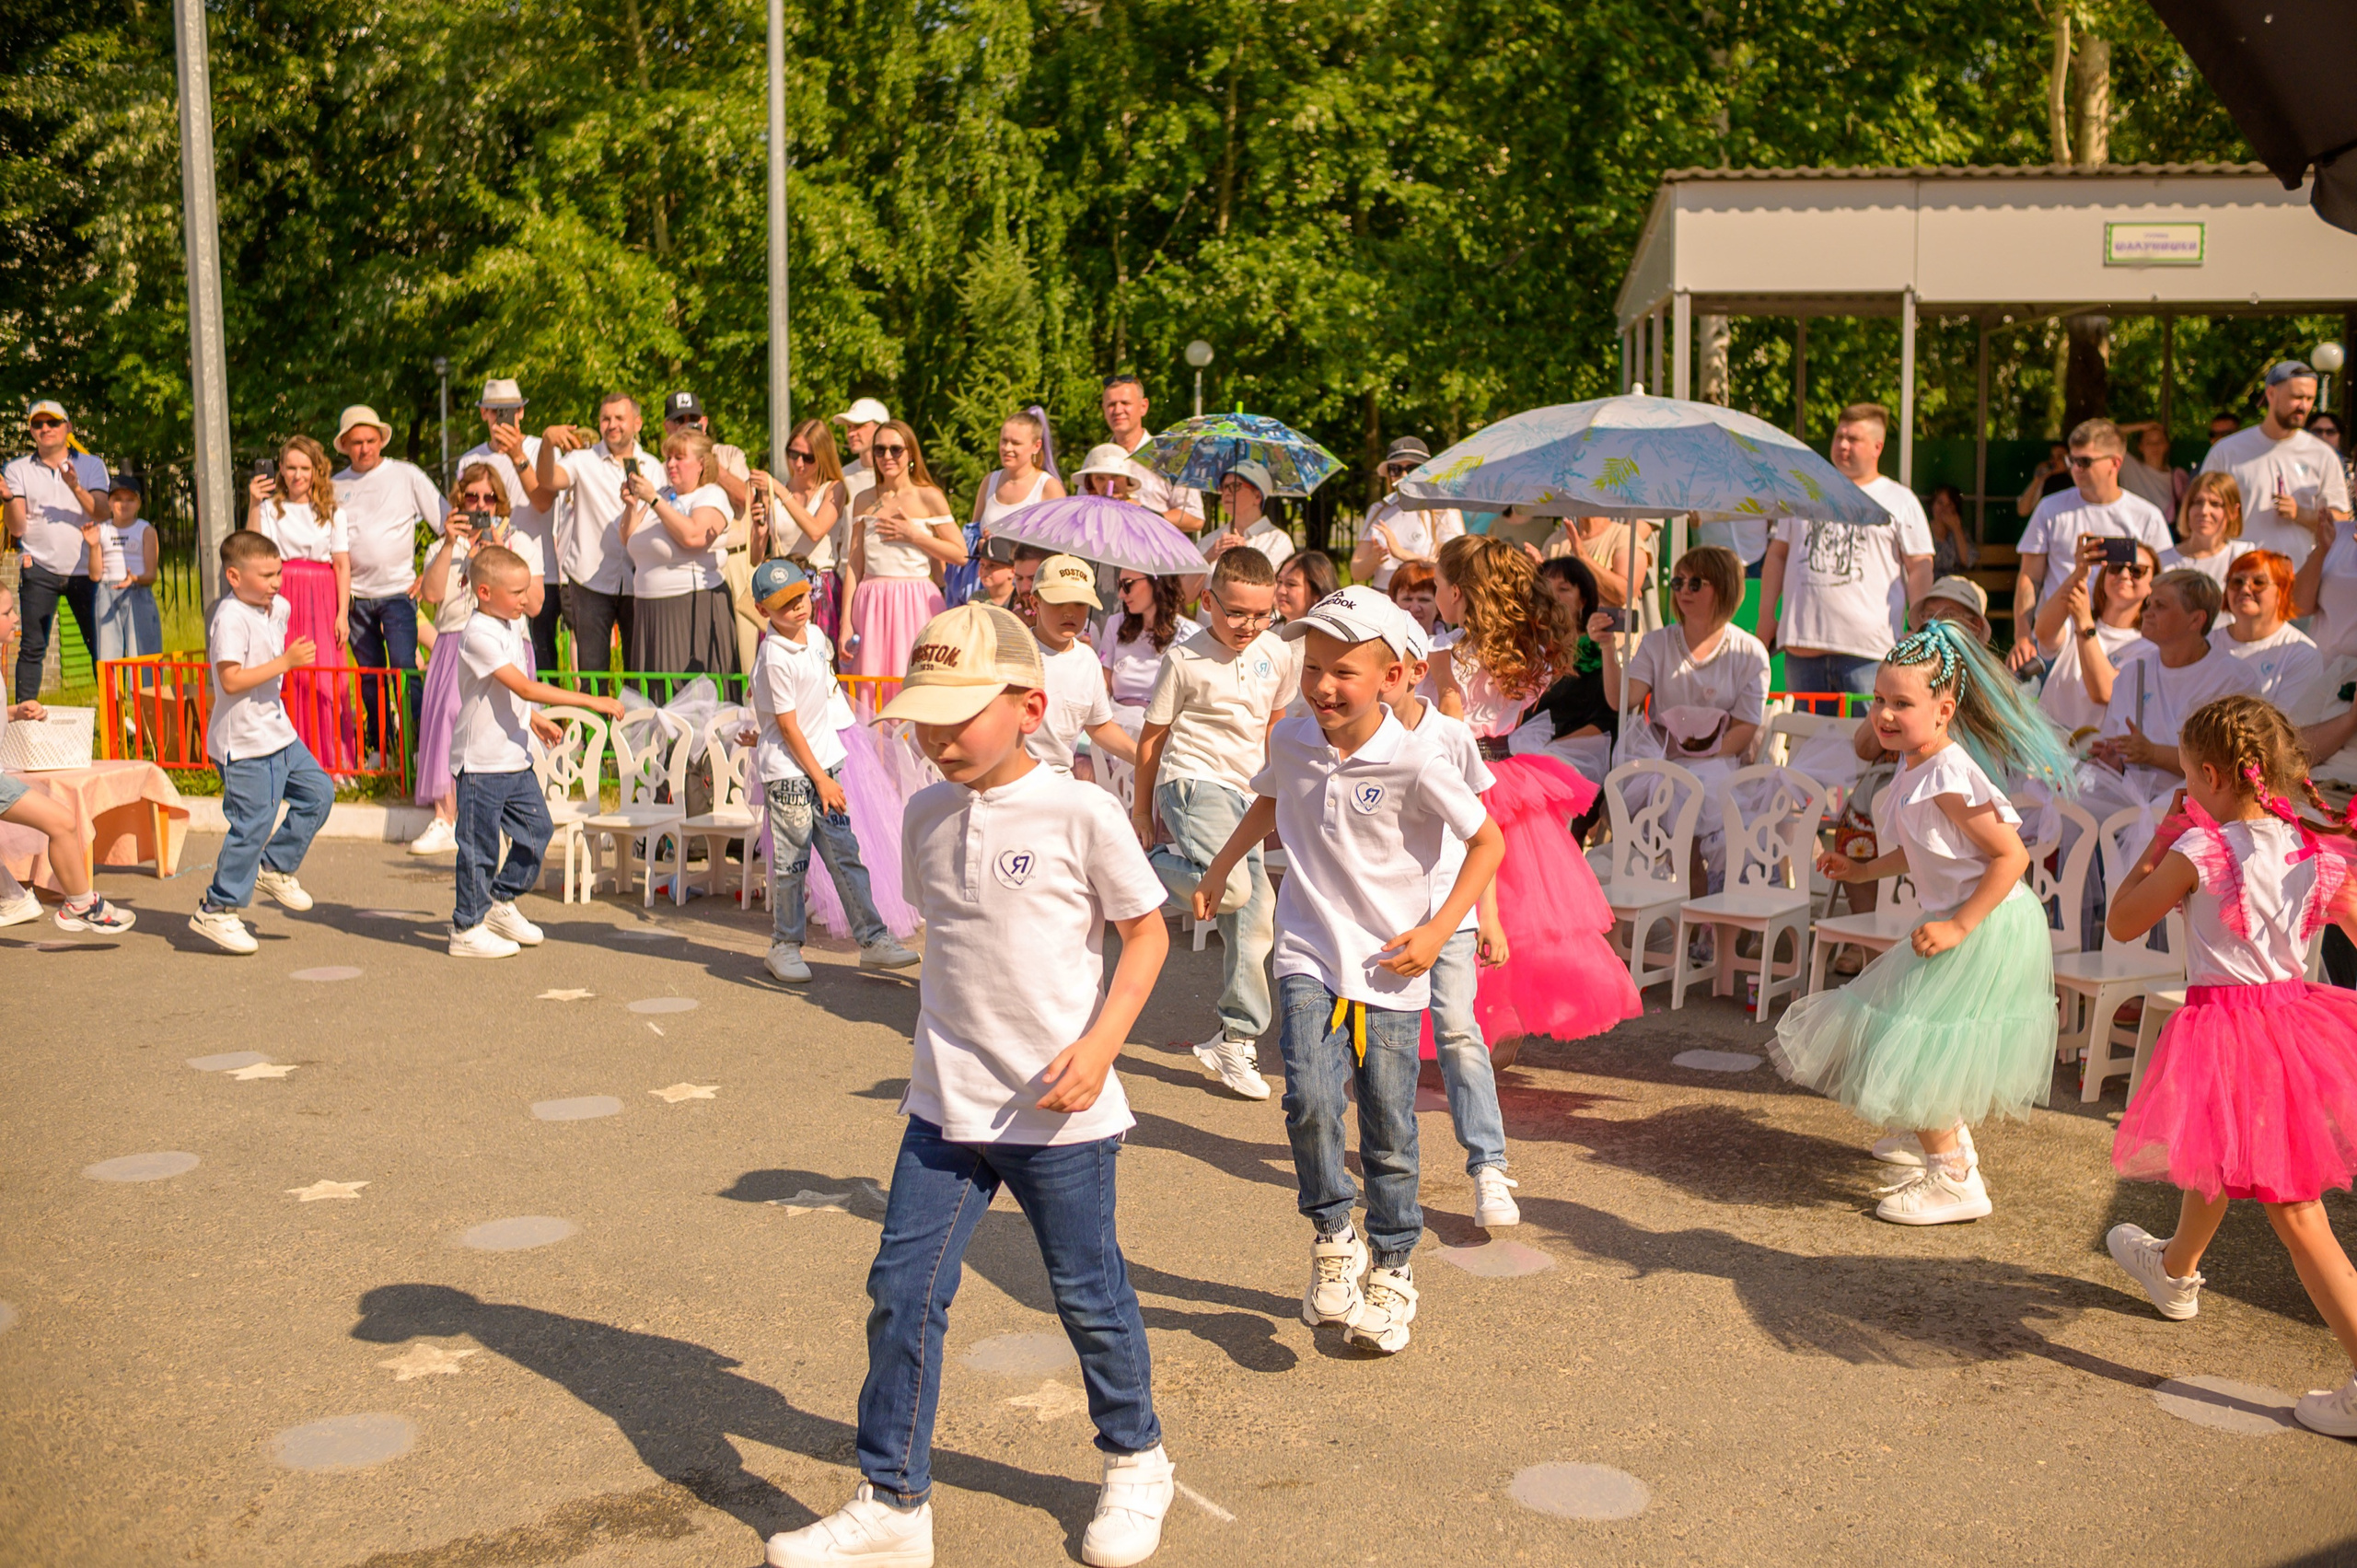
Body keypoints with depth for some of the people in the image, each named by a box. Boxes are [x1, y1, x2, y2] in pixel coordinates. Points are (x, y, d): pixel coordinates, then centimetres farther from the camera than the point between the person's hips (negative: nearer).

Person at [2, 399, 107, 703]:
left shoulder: (91, 465, 8)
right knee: (32, 648, -2)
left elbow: (101, 513, -7)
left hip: (85, 569, 0)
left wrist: (76, 487, -23)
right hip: (39, 568, 0)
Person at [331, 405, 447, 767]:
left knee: (404, 669, -13)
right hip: (355, 594, 3)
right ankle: (378, 748, 18)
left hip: (397, 591, -3)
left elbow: (447, 523, 0)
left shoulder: (407, 476, 0)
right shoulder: (336, 486, 9)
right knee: (370, 677, 9)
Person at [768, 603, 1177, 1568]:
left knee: (1088, 1294, 11)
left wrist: (1100, 1043, -16)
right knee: (902, 1291, 3)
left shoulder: (1080, 814, -13)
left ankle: (1135, 1463, 35)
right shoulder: (926, 815, 3)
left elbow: (1146, 931, -6)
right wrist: (944, 1053, 15)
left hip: (1060, 1112, -4)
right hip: (945, 1107, 5)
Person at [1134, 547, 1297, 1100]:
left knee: (1255, 916, 3)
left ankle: (1235, 1041, 14)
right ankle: (1146, 866, -1)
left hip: (1244, 792, 6)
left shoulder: (1277, 655, 6)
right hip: (1193, 781, -6)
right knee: (1230, 887, -29)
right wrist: (1142, 811, 2)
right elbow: (1151, 738, -2)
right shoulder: (1185, 660, -9)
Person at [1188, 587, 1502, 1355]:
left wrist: (1438, 930, -9)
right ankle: (1333, 1234, 9)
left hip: (1390, 969, -2)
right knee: (1310, 1100, -19)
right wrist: (1217, 870, 24)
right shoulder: (1289, 738, -2)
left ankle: (1393, 1268, 31)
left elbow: (1488, 840, -4)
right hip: (1308, 955, 2)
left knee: (1389, 1130, 7)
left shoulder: (1414, 763, -15)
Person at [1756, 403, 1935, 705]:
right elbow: (1777, 555, 19)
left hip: (1868, 648, -3)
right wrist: (1767, 615, 9)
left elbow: (1920, 568, 3)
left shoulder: (1901, 501, 8)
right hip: (1802, 642, 3)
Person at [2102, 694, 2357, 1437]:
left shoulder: (2197, 850, -14)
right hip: (2294, 1016, 7)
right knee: (2216, 1155, 30)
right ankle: (2176, 1270, 54)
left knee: (2296, 1210, -5)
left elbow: (2122, 923, -3)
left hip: (2225, 1028, -7)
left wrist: (2154, 848, 4)